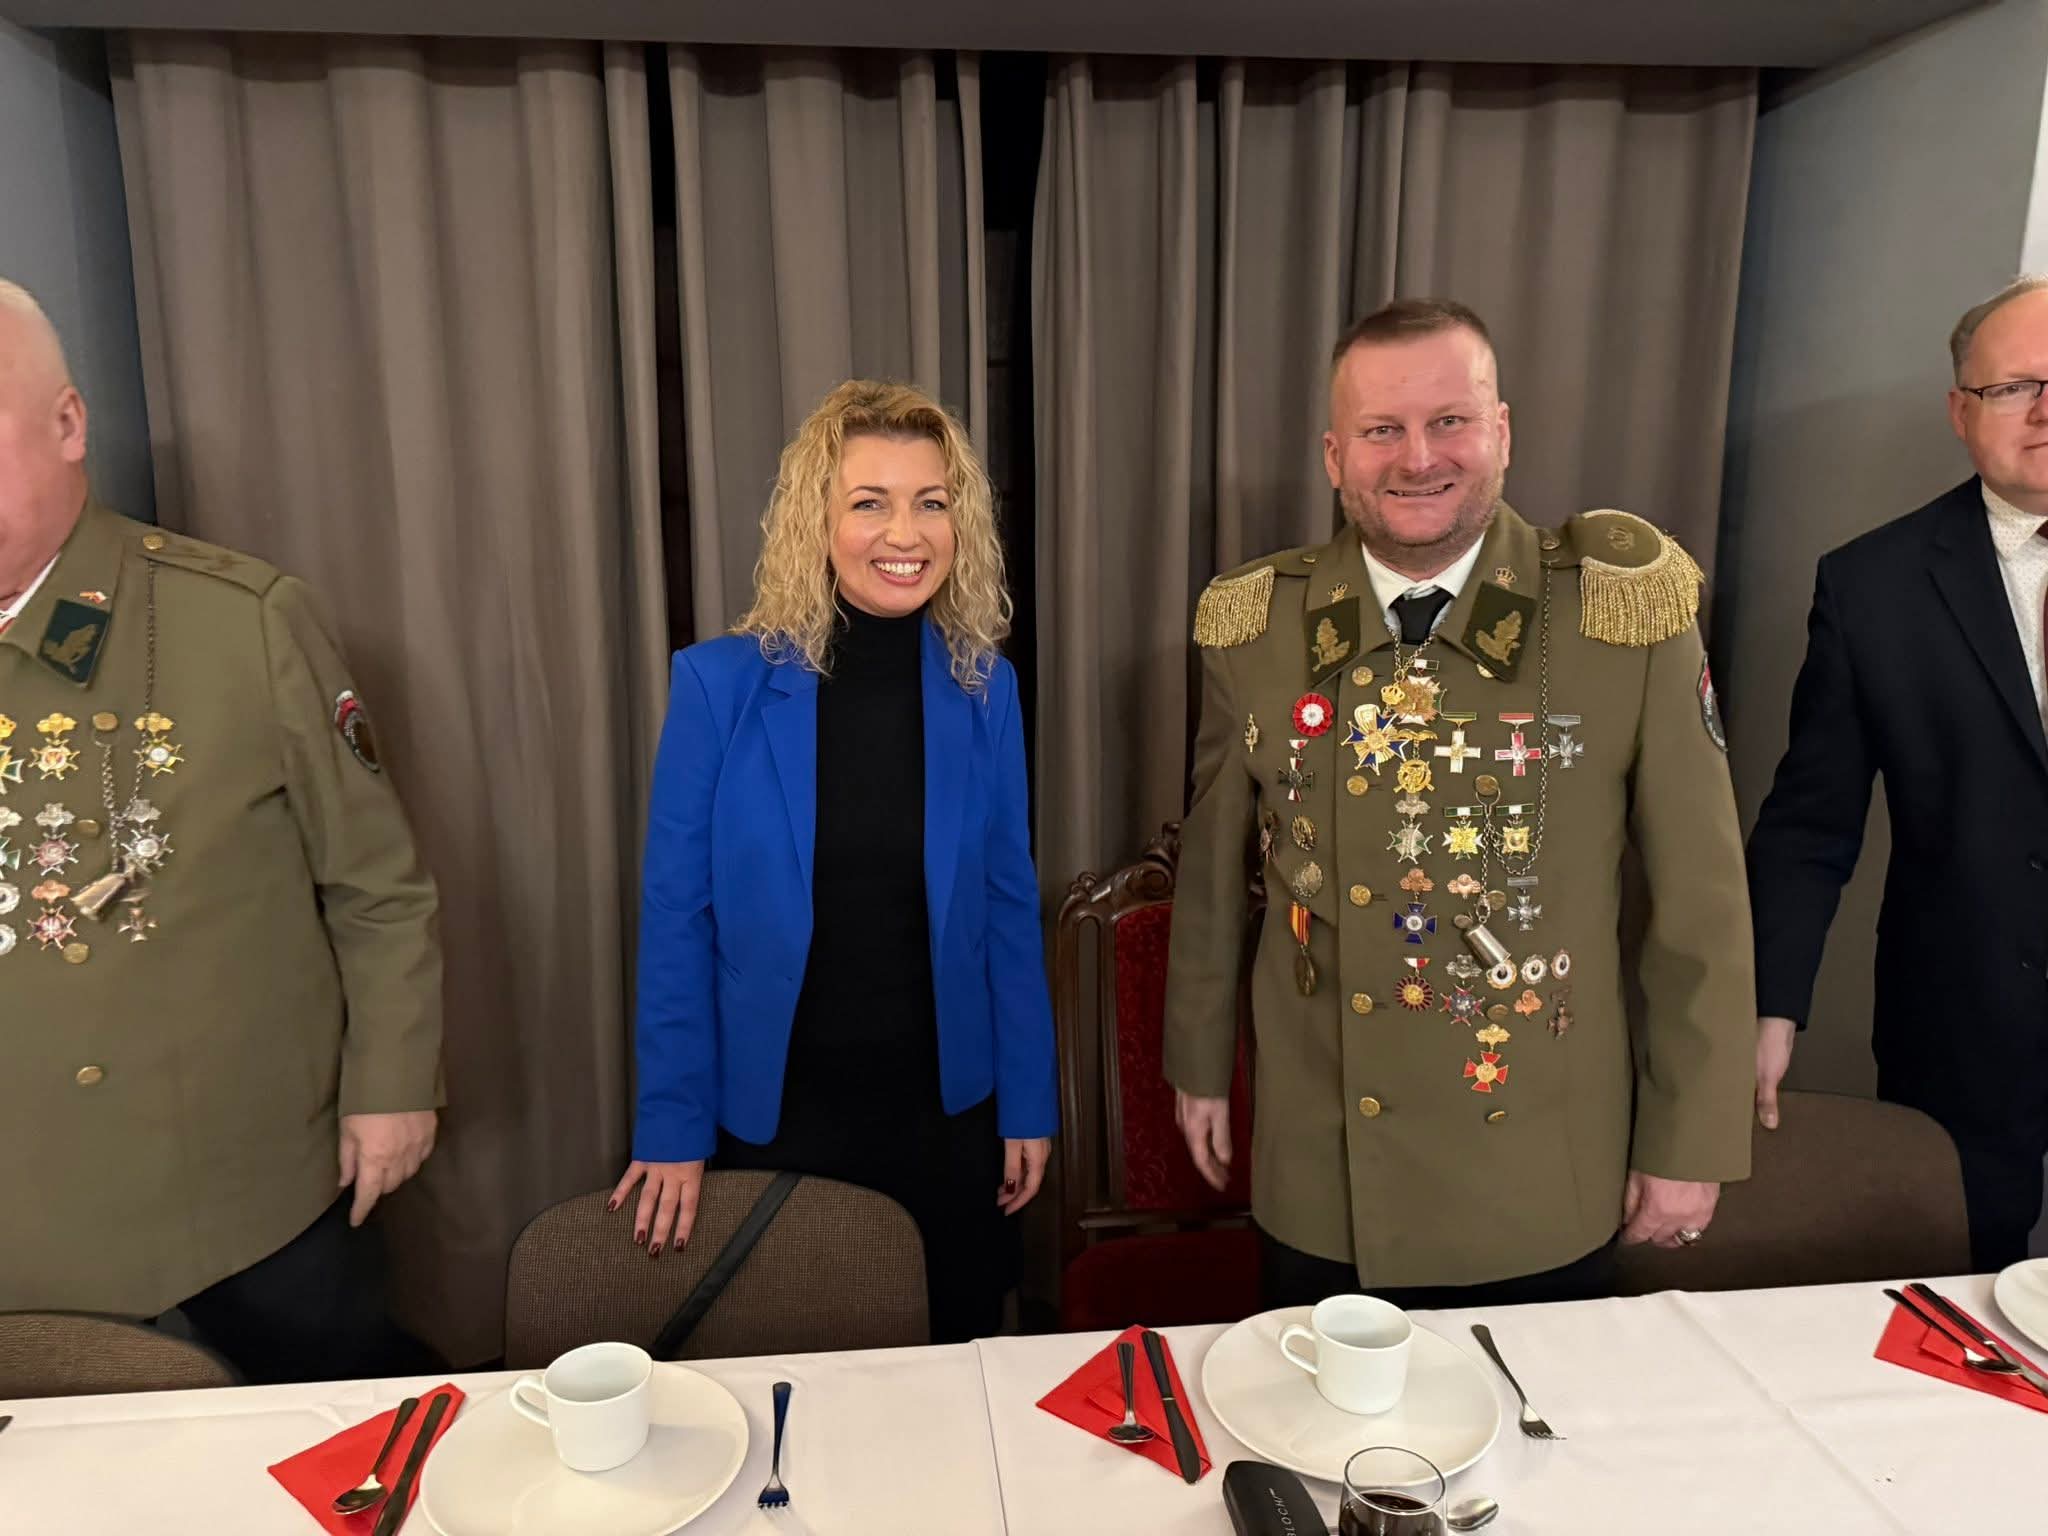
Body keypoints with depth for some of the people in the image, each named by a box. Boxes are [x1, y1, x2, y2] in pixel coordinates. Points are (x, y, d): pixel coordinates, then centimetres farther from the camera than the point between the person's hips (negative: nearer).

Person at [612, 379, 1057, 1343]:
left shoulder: (983, 689, -4)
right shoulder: (720, 685, -11)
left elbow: (1008, 907, 1)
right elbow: (676, 915, -7)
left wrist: (1028, 1107, 2)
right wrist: (672, 1127, -7)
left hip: (948, 1111, 2)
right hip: (773, 1115, -1)